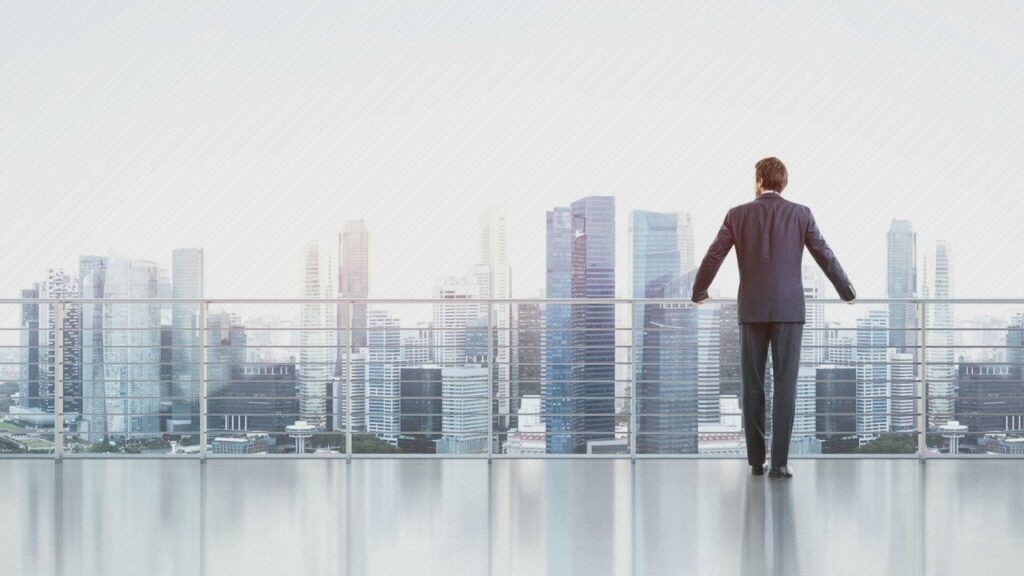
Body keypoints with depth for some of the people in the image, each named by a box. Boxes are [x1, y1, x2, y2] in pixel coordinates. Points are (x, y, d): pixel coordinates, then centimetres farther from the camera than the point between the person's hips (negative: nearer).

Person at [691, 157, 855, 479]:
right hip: (788, 309, -1)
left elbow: (712, 258, 5)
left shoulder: (738, 215, 2)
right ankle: (779, 462, -7)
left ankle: (756, 459, 10)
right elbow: (825, 257, 4)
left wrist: (699, 292, 23)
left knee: (753, 385, 8)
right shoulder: (800, 214, 1)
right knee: (785, 385, -1)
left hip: (752, 310, 1)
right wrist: (847, 292, 20)